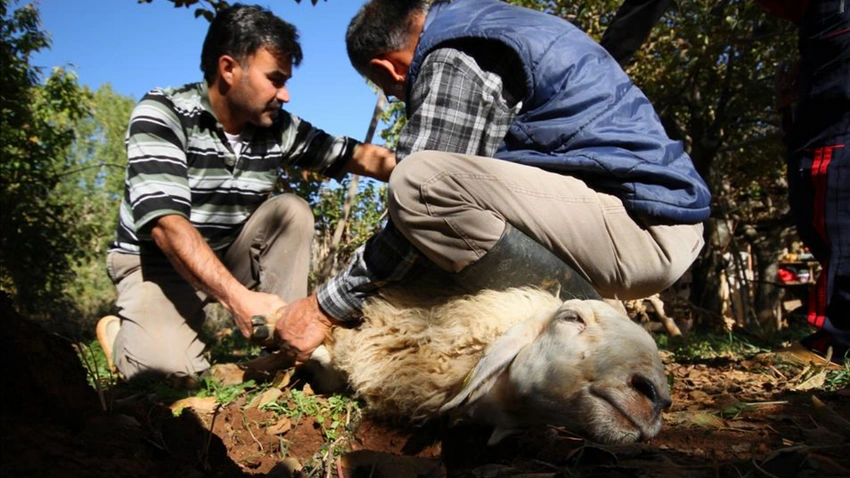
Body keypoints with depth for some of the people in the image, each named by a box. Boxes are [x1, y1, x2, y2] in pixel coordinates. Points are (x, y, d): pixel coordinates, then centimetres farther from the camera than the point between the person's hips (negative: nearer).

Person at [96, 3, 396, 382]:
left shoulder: (279, 127, -8)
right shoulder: (162, 113, -22)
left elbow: (355, 155, -4)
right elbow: (166, 222, -33)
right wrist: (239, 297, -44)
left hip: (229, 262, 5)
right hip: (157, 262, -4)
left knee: (291, 210, -17)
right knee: (170, 365, -29)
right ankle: (122, 333, 6)